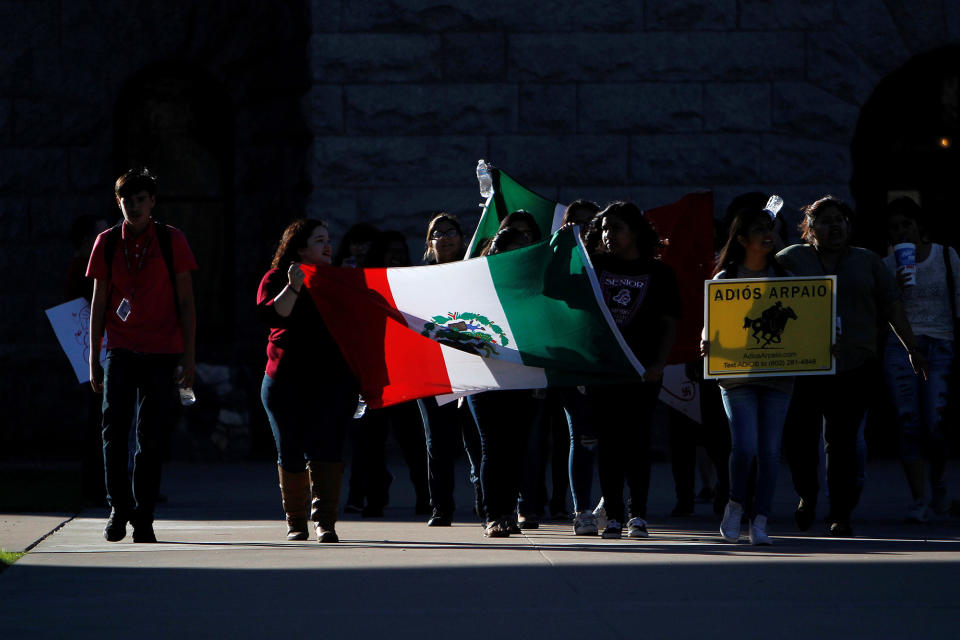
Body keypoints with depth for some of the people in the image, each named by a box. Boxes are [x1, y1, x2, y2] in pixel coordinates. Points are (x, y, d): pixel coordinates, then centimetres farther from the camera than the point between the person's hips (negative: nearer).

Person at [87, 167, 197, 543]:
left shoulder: (171, 241, 2)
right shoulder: (107, 243, 6)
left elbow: (185, 302, 3)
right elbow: (99, 303, 10)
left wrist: (189, 357, -2)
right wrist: (93, 361, 7)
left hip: (161, 353, -1)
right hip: (120, 351, 1)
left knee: (150, 439, -1)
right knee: (113, 432, -6)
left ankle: (143, 519, 6)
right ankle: (119, 509, 8)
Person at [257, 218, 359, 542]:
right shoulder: (276, 279, 4)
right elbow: (270, 315, -15)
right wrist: (293, 287, -25)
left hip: (333, 381, 2)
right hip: (287, 381, -1)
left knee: (325, 449, -12)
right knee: (291, 454, 4)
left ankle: (325, 521, -17)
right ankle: (295, 521, 19)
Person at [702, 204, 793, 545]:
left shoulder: (783, 277, 11)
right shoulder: (725, 279, 4)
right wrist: (707, 342, -19)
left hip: (778, 374, 2)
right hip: (737, 374, -2)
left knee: (770, 449, 1)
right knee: (745, 445, -13)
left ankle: (760, 520, 8)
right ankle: (736, 504, 11)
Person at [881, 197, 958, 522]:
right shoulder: (887, 266, 8)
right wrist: (895, 289, -11)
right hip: (901, 347, 1)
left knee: (934, 426, -11)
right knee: (909, 422, -10)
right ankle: (918, 500, -8)